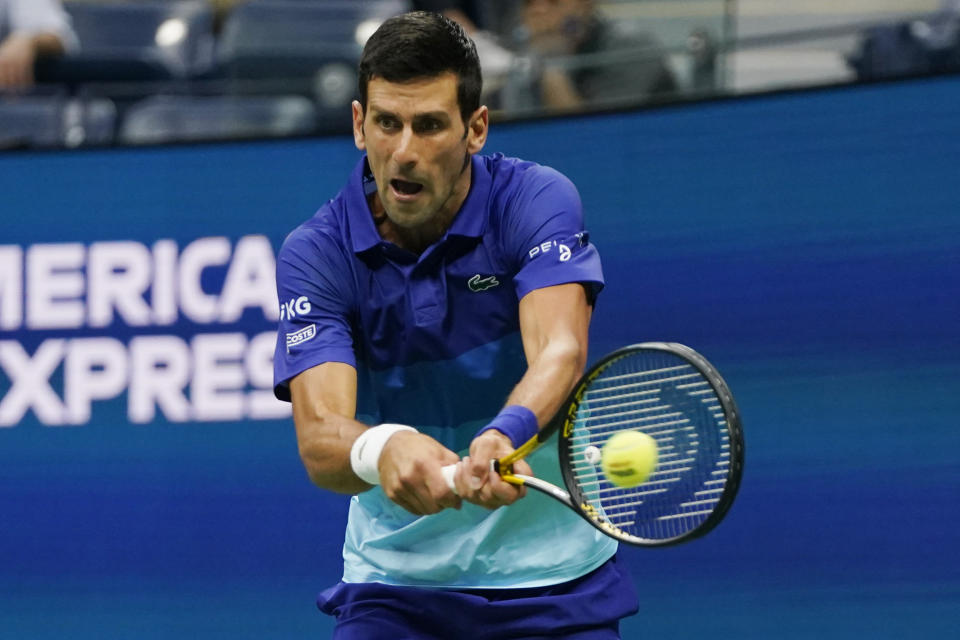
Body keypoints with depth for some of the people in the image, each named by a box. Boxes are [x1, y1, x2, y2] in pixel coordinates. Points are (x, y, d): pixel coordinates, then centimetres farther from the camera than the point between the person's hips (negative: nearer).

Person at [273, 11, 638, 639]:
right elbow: (319, 435, -23)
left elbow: (559, 350, -29)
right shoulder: (314, 254, -11)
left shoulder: (537, 201, -12)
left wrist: (503, 435, -50)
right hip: (393, 582, 1)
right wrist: (380, 449, -47)